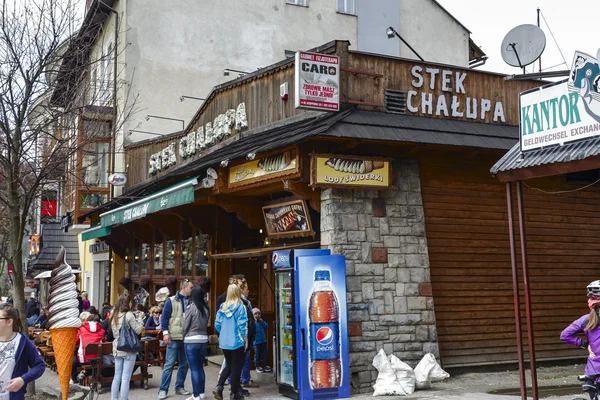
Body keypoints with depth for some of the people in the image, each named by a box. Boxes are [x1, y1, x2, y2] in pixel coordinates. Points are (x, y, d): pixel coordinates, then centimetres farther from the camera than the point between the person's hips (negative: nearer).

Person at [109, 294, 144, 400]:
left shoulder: (114, 316, 10)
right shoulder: (129, 315, -11)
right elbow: (138, 330, -8)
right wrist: (139, 320, 5)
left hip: (117, 349, 7)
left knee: (117, 377, 13)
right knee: (125, 378, -4)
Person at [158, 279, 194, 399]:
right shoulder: (171, 301, -4)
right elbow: (164, 317, -5)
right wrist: (165, 333, -14)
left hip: (186, 338, 5)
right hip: (174, 337, -5)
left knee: (184, 364, 10)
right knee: (169, 364, -4)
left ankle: (179, 387, 22)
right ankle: (163, 390, 3)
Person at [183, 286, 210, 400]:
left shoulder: (191, 308, -11)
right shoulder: (206, 309, 5)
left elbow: (185, 326, -5)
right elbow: (206, 324, 11)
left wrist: (184, 337, 10)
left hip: (191, 341, -5)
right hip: (203, 339, 6)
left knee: (194, 369, -1)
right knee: (200, 367, 15)